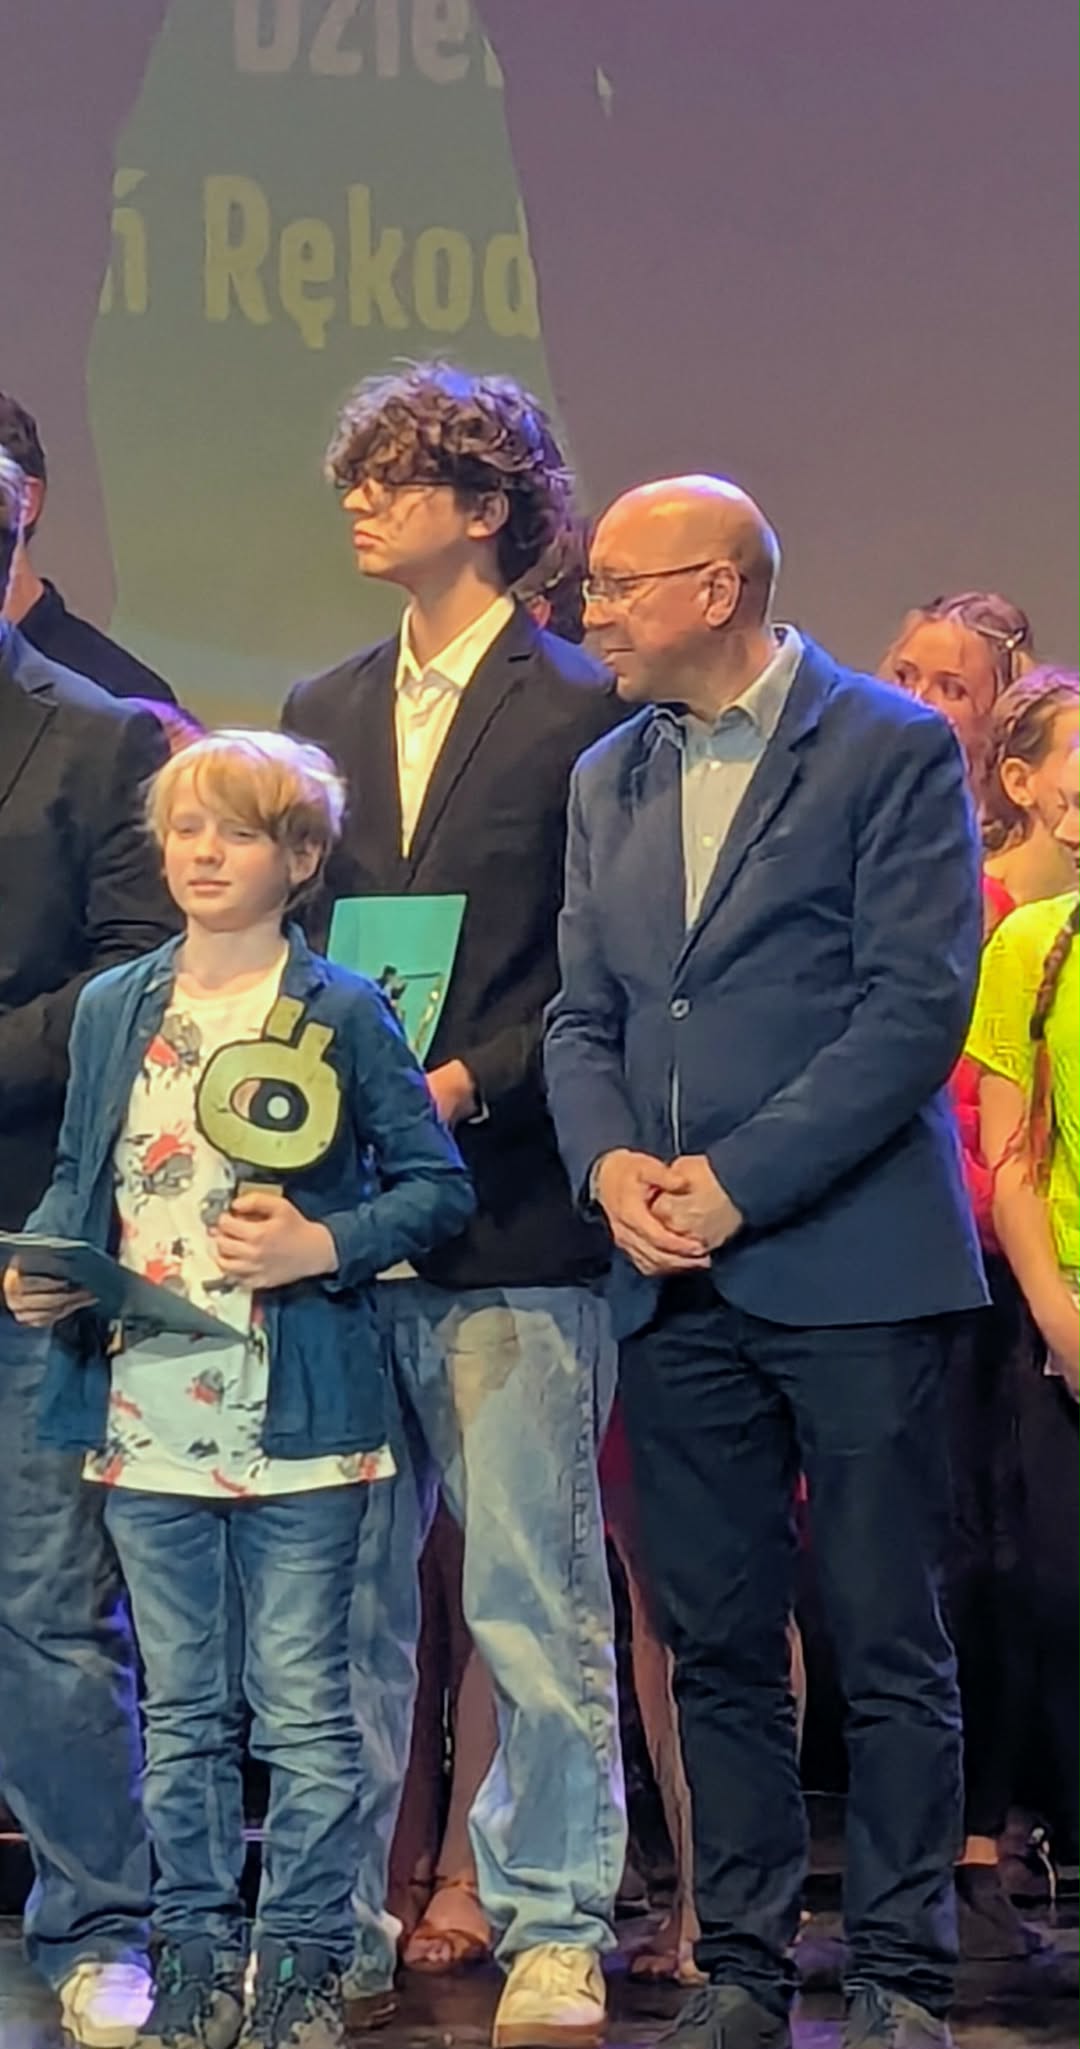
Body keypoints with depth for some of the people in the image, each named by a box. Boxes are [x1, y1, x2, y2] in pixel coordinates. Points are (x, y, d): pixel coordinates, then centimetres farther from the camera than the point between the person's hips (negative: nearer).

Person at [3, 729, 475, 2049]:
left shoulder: (342, 1014, -2)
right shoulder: (112, 1010, 10)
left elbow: (436, 1185, 0)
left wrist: (326, 1245, -15)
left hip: (297, 1422, -4)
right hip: (146, 1416, 4)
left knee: (303, 1708, 1)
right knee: (182, 1712, 10)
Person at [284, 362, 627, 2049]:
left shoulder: (583, 710, -2)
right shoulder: (324, 715, 16)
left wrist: (469, 1081, -16)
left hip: (514, 1220, -5)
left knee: (536, 1601, -2)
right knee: (338, 1599, 8)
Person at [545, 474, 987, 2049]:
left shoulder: (892, 749, -4)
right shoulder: (609, 780, 16)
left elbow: (918, 1004, -11)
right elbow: (583, 1015, 15)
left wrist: (740, 1181, -14)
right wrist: (611, 1162, -6)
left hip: (850, 1260, -5)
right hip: (676, 1277, 6)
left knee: (889, 1647, -1)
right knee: (717, 1648, 8)